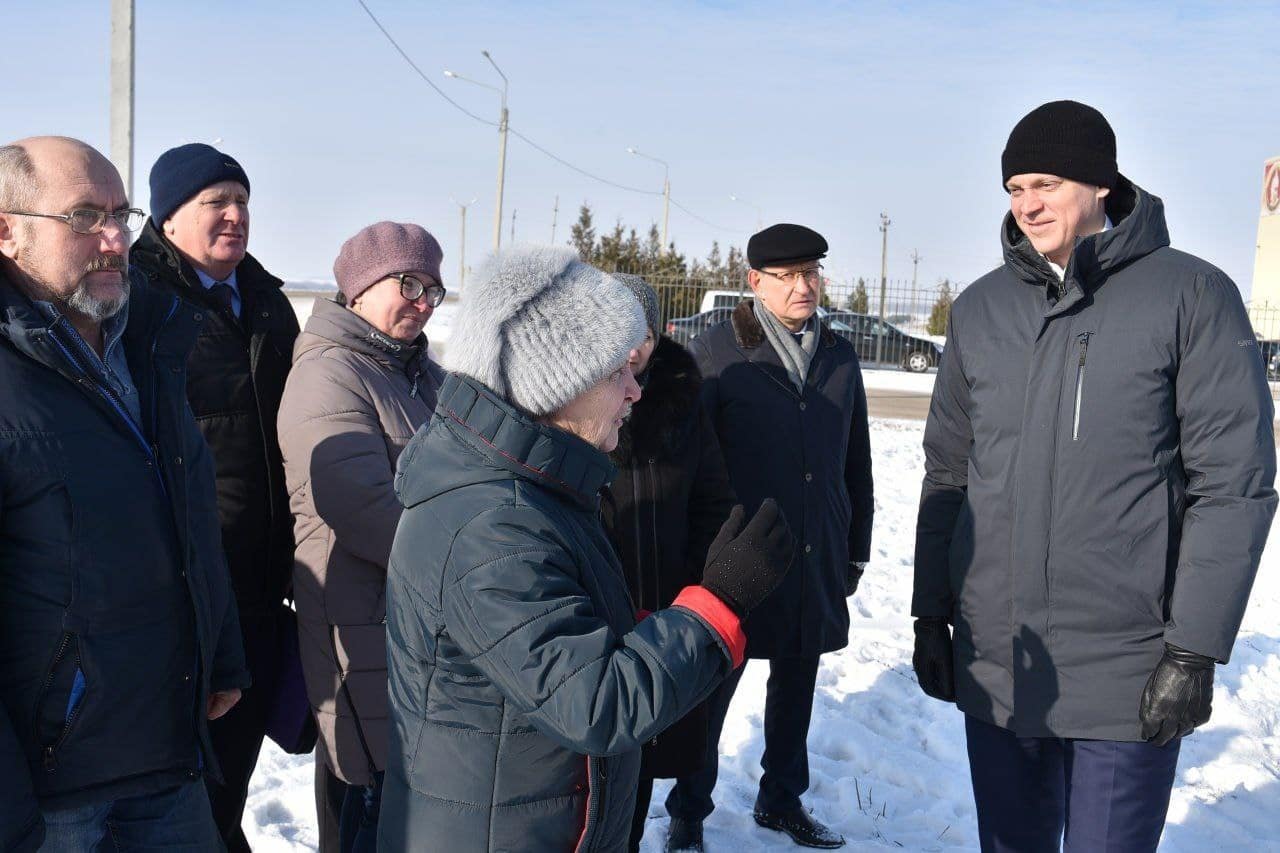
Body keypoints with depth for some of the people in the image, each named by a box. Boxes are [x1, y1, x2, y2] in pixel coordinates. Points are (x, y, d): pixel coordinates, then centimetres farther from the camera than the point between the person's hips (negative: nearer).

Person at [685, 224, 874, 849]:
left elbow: (857, 465, 13)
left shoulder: (839, 358, 8)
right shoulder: (717, 353, -8)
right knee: (713, 688, 5)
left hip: (816, 563, 5)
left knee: (795, 687, 16)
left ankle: (781, 799, 34)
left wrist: (856, 551, 13)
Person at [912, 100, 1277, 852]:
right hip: (993, 667, 4)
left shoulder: (1192, 295, -6)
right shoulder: (981, 309, 6)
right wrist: (931, 615, 9)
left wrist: (1197, 650, -12)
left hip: (1128, 674, -4)